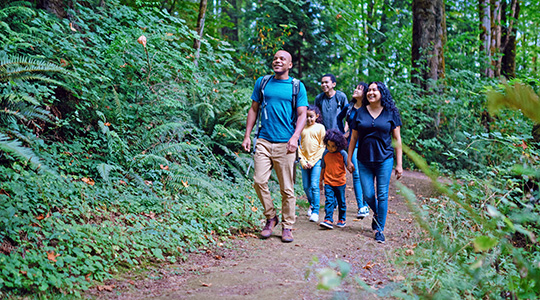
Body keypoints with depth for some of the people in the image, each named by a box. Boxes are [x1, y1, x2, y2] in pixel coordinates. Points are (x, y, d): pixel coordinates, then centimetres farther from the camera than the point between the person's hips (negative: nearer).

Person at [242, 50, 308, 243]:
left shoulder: (297, 87, 6)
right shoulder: (262, 83, 12)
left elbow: (302, 115, 2)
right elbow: (253, 110, 16)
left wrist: (295, 137, -13)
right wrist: (247, 136, 8)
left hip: (285, 143, -2)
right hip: (264, 141, 2)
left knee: (287, 188, 1)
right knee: (259, 181, -6)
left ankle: (287, 226, 14)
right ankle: (271, 217, 15)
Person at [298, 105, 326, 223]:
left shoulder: (320, 127, 0)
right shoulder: (302, 128, 6)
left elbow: (322, 146, -1)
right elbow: (299, 145, 8)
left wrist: (312, 161, -8)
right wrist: (303, 161, -3)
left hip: (316, 161, -3)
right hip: (304, 161, 3)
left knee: (314, 185, -11)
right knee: (306, 187, 7)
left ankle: (315, 212, -8)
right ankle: (312, 204, 32)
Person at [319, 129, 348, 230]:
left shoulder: (342, 154, -6)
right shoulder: (325, 154, 2)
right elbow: (323, 168, 12)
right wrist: (321, 180, 17)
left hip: (340, 182, -1)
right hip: (328, 182, 1)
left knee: (341, 201, 11)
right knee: (329, 201, -9)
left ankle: (342, 219, 25)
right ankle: (328, 220, -12)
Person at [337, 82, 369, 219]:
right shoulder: (349, 107, 7)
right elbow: (339, 118, 25)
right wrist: (344, 133, 18)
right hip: (353, 144, 2)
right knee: (356, 175, -6)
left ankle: (365, 205, 16)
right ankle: (361, 207, -5)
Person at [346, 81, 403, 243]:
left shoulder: (390, 113, 1)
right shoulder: (360, 112, 5)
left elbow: (397, 139, 3)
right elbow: (354, 138, 10)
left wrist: (399, 164, -1)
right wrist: (349, 159, 6)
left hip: (384, 159, -2)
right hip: (364, 161, 2)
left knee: (382, 195, -1)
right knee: (368, 195, 1)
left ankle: (380, 229, 11)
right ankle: (376, 214, 34)